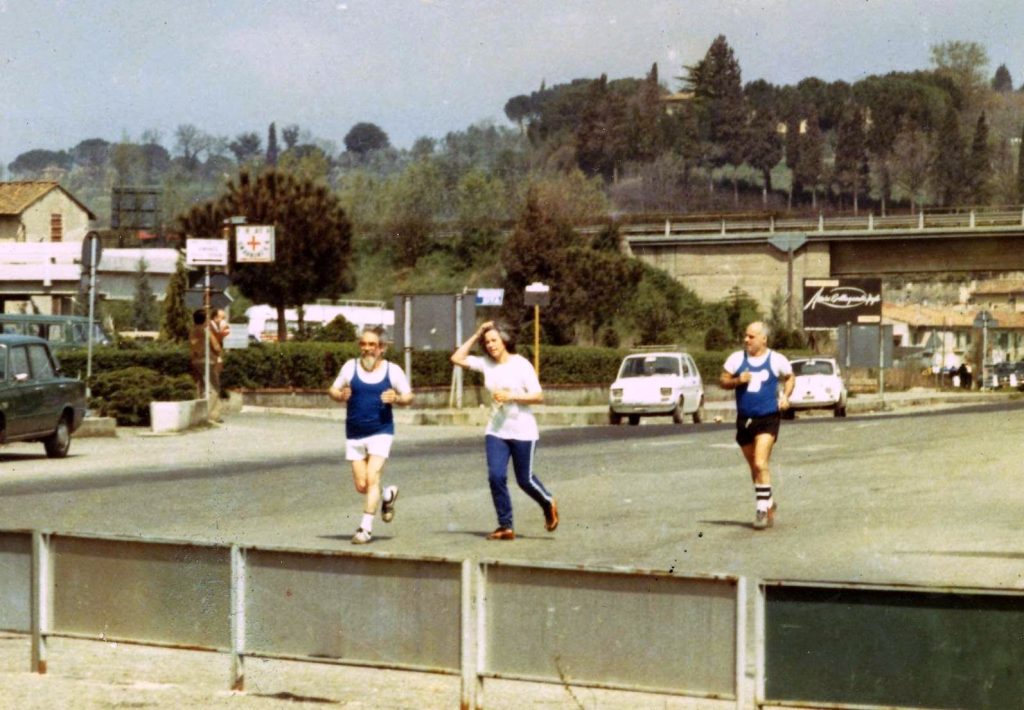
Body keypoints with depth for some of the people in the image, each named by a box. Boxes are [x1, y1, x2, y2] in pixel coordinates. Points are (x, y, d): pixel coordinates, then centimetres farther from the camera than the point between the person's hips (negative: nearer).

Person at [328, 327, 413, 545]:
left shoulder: (392, 370, -2)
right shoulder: (350, 367, 1)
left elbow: (409, 396, 6)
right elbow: (333, 390, 10)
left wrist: (396, 398, -16)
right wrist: (340, 395, -14)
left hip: (381, 432, -3)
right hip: (354, 434, 3)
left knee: (372, 478, -16)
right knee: (361, 485, 5)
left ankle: (366, 527, -9)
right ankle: (387, 495, 36)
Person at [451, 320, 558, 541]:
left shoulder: (521, 364, -8)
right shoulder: (486, 364, 4)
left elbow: (538, 396, -9)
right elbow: (457, 358, 4)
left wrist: (511, 396, -21)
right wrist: (476, 335, 0)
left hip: (522, 431, -4)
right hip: (496, 431, 4)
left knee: (525, 480, 5)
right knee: (496, 477, -9)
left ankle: (548, 504, 34)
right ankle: (506, 526, -1)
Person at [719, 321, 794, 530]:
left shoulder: (776, 360, -2)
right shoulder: (737, 358, 2)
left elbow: (790, 377, 15)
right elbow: (722, 380, 7)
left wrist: (785, 396, -2)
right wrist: (737, 381, -12)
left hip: (768, 418, -4)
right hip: (744, 419, 4)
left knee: (760, 463, -18)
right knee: (754, 467, 14)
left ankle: (762, 509, -13)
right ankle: (769, 503, 32)